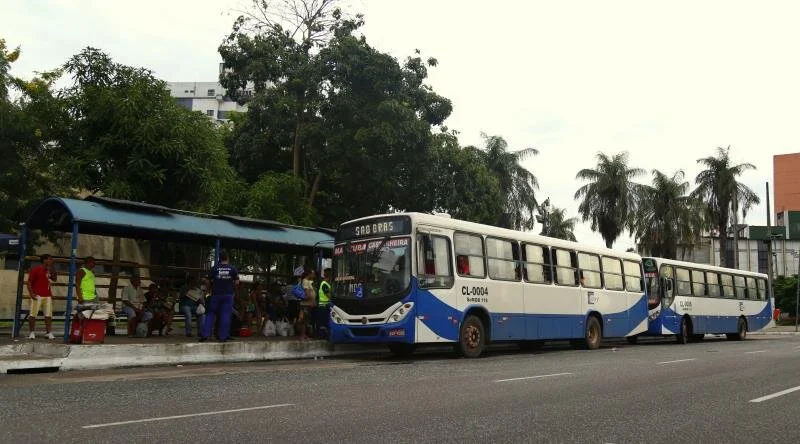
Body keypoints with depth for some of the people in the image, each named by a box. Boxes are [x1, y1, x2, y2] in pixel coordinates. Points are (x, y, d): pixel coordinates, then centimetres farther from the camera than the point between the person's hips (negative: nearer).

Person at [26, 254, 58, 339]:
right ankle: (32, 332, 3)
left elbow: (54, 279, 21)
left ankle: (49, 333, 3)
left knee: (48, 315, 2)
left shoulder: (49, 270, 16)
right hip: (37, 296, -6)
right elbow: (29, 282, -7)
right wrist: (31, 293, -17)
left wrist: (51, 270, 6)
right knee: (33, 315, -3)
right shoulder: (36, 269, -4)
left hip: (47, 296, 6)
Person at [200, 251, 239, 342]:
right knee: (226, 315, 2)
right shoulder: (233, 269, 0)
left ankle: (205, 334, 1)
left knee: (211, 314, 8)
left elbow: (209, 282, 0)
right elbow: (237, 282, -1)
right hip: (228, 295, 0)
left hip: (216, 294, 0)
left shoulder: (214, 268, -1)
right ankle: (223, 336, 1)